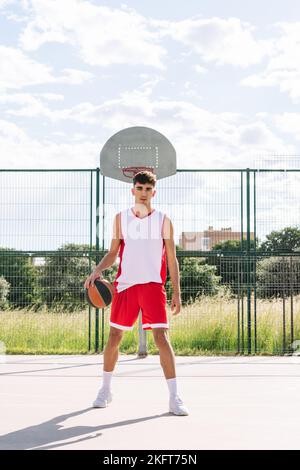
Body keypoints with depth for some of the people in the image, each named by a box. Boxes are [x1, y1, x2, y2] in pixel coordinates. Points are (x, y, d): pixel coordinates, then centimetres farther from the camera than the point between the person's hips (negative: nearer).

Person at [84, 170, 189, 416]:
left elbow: (172, 260, 4)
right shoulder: (121, 218, 8)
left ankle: (174, 398, -7)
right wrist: (98, 270, -6)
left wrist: (177, 294, -2)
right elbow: (113, 252, 14)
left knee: (161, 337, -12)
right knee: (114, 336, 7)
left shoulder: (163, 220, 3)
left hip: (153, 285, -2)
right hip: (125, 284, 2)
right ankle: (106, 389, 27)